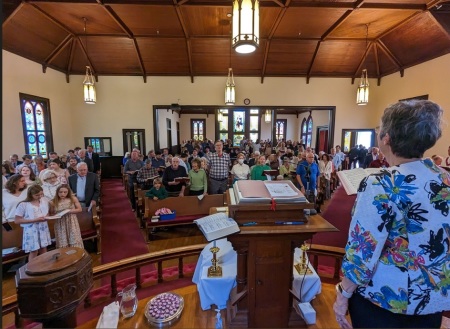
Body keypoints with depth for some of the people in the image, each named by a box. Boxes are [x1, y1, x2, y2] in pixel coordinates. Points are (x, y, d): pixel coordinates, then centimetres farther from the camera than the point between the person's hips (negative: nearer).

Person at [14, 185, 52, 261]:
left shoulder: (45, 200, 1)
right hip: (32, 230, -4)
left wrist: (47, 217, -8)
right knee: (34, 251, 4)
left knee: (44, 249, 14)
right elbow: (17, 220, -13)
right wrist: (35, 220, -22)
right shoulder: (23, 204, -14)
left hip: (43, 228, 5)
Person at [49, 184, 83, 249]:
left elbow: (79, 209, -1)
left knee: (74, 242, 4)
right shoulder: (53, 202, -4)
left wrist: (70, 211, -15)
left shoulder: (73, 199, -5)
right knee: (63, 243, 7)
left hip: (72, 223, 0)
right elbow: (51, 214, 7)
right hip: (60, 225, 1)